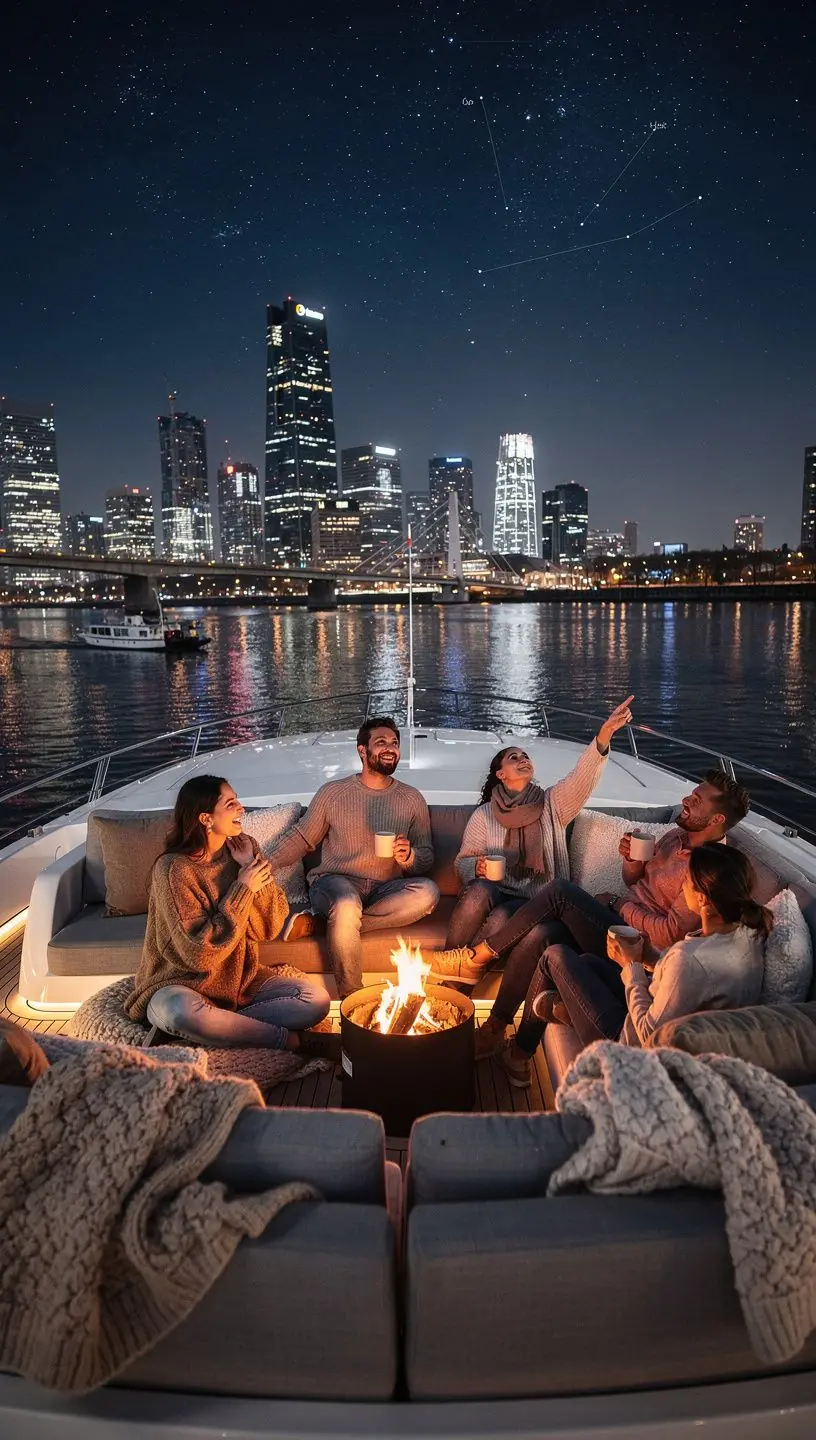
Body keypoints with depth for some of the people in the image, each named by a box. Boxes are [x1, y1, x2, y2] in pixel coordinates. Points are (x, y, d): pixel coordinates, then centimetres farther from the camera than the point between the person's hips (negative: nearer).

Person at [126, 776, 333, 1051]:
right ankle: (294, 1040, -23)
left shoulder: (244, 849, -1)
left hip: (240, 980, 5)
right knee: (183, 1012, -40)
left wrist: (250, 867, -15)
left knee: (317, 999, -16)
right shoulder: (174, 868, -18)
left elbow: (268, 928, -4)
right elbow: (200, 954, -22)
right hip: (180, 984, -4)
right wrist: (242, 889, -21)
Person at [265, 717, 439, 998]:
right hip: (335, 881, -2)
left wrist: (409, 857, -14)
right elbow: (302, 838, 9)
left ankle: (332, 922, -21)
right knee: (347, 904, -38)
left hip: (385, 891, 3)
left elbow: (427, 857, 10)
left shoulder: (412, 799, 9)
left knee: (427, 891, -29)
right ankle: (350, 996, -19)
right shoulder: (332, 792, 4)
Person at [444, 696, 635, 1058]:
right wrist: (476, 868, -13)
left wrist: (605, 733, -29)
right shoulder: (483, 815, 11)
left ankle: (494, 1026, -18)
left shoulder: (552, 803, 8)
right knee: (478, 891, -35)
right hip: (498, 894, 1)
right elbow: (462, 862, 13)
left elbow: (582, 776, -11)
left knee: (499, 920, -35)